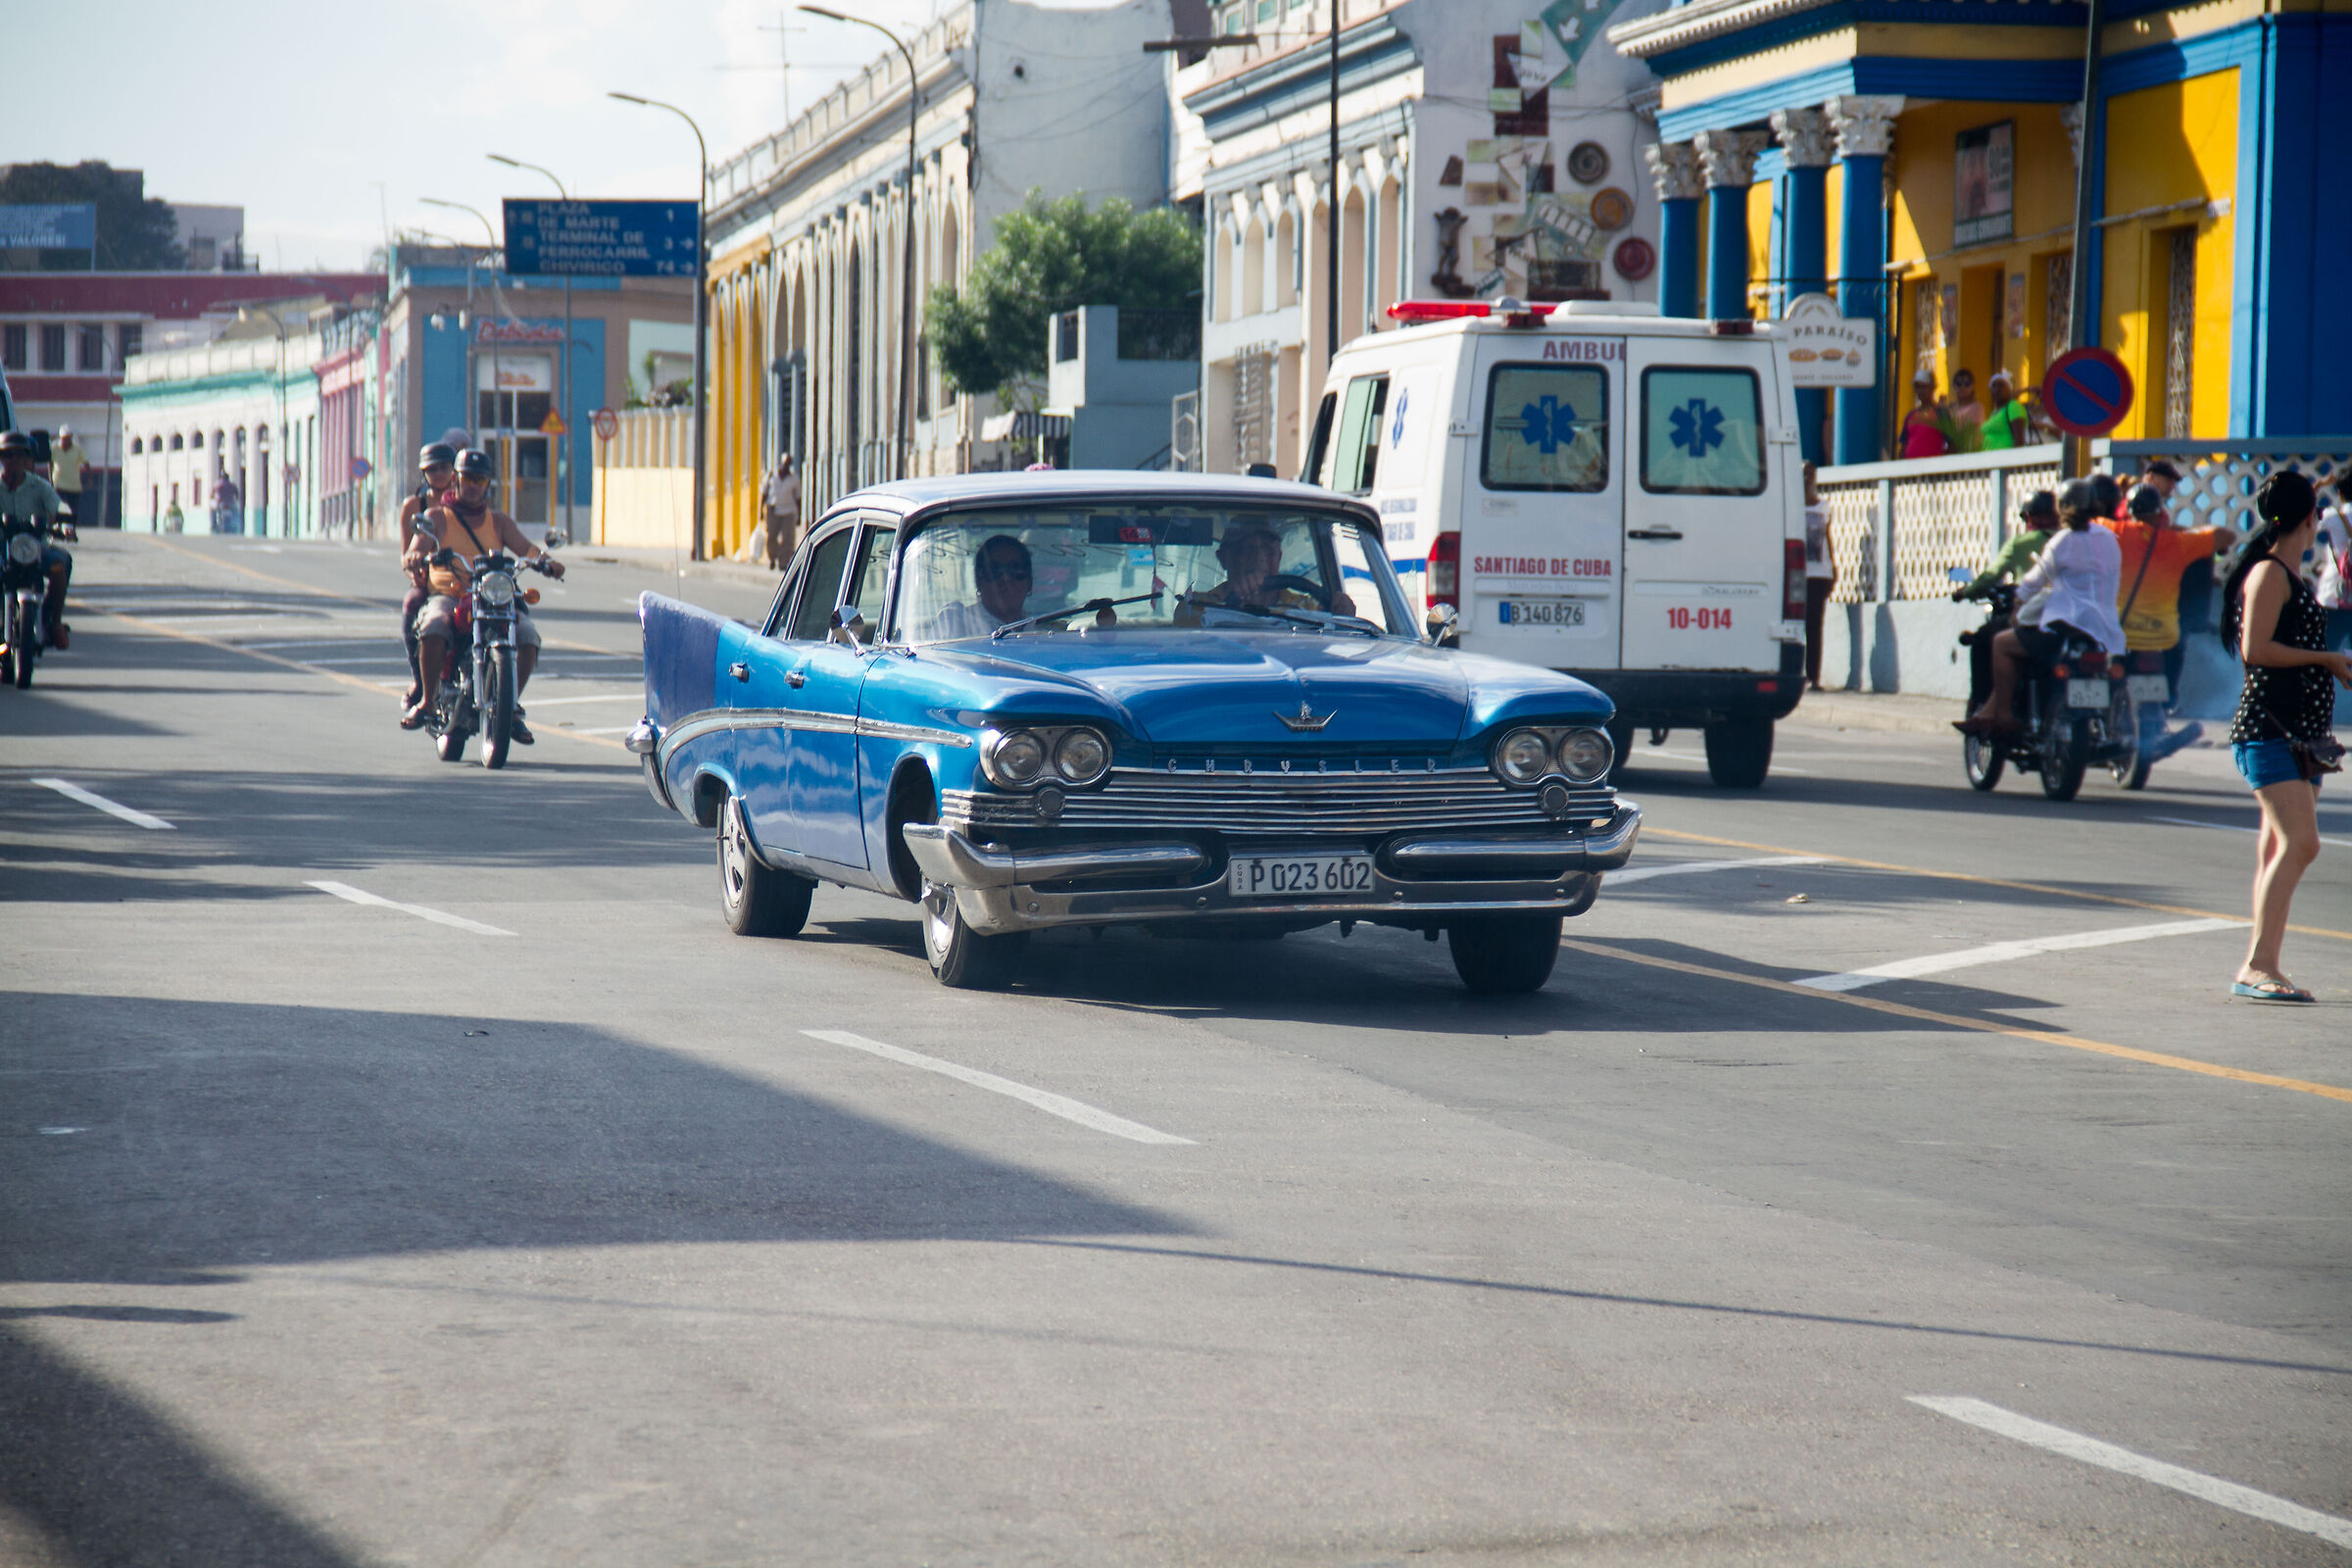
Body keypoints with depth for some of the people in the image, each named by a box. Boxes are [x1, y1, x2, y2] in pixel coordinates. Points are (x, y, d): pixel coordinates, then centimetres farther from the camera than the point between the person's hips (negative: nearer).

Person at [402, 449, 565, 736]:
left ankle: (512, 707, -12)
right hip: (447, 595, -2)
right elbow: (416, 550, -3)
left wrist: (546, 560, -18)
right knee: (434, 627, -36)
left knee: (528, 636, -25)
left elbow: (525, 547, 5)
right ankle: (427, 701, -23)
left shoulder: (499, 522, 21)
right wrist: (415, 557, -29)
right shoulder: (437, 517, 13)